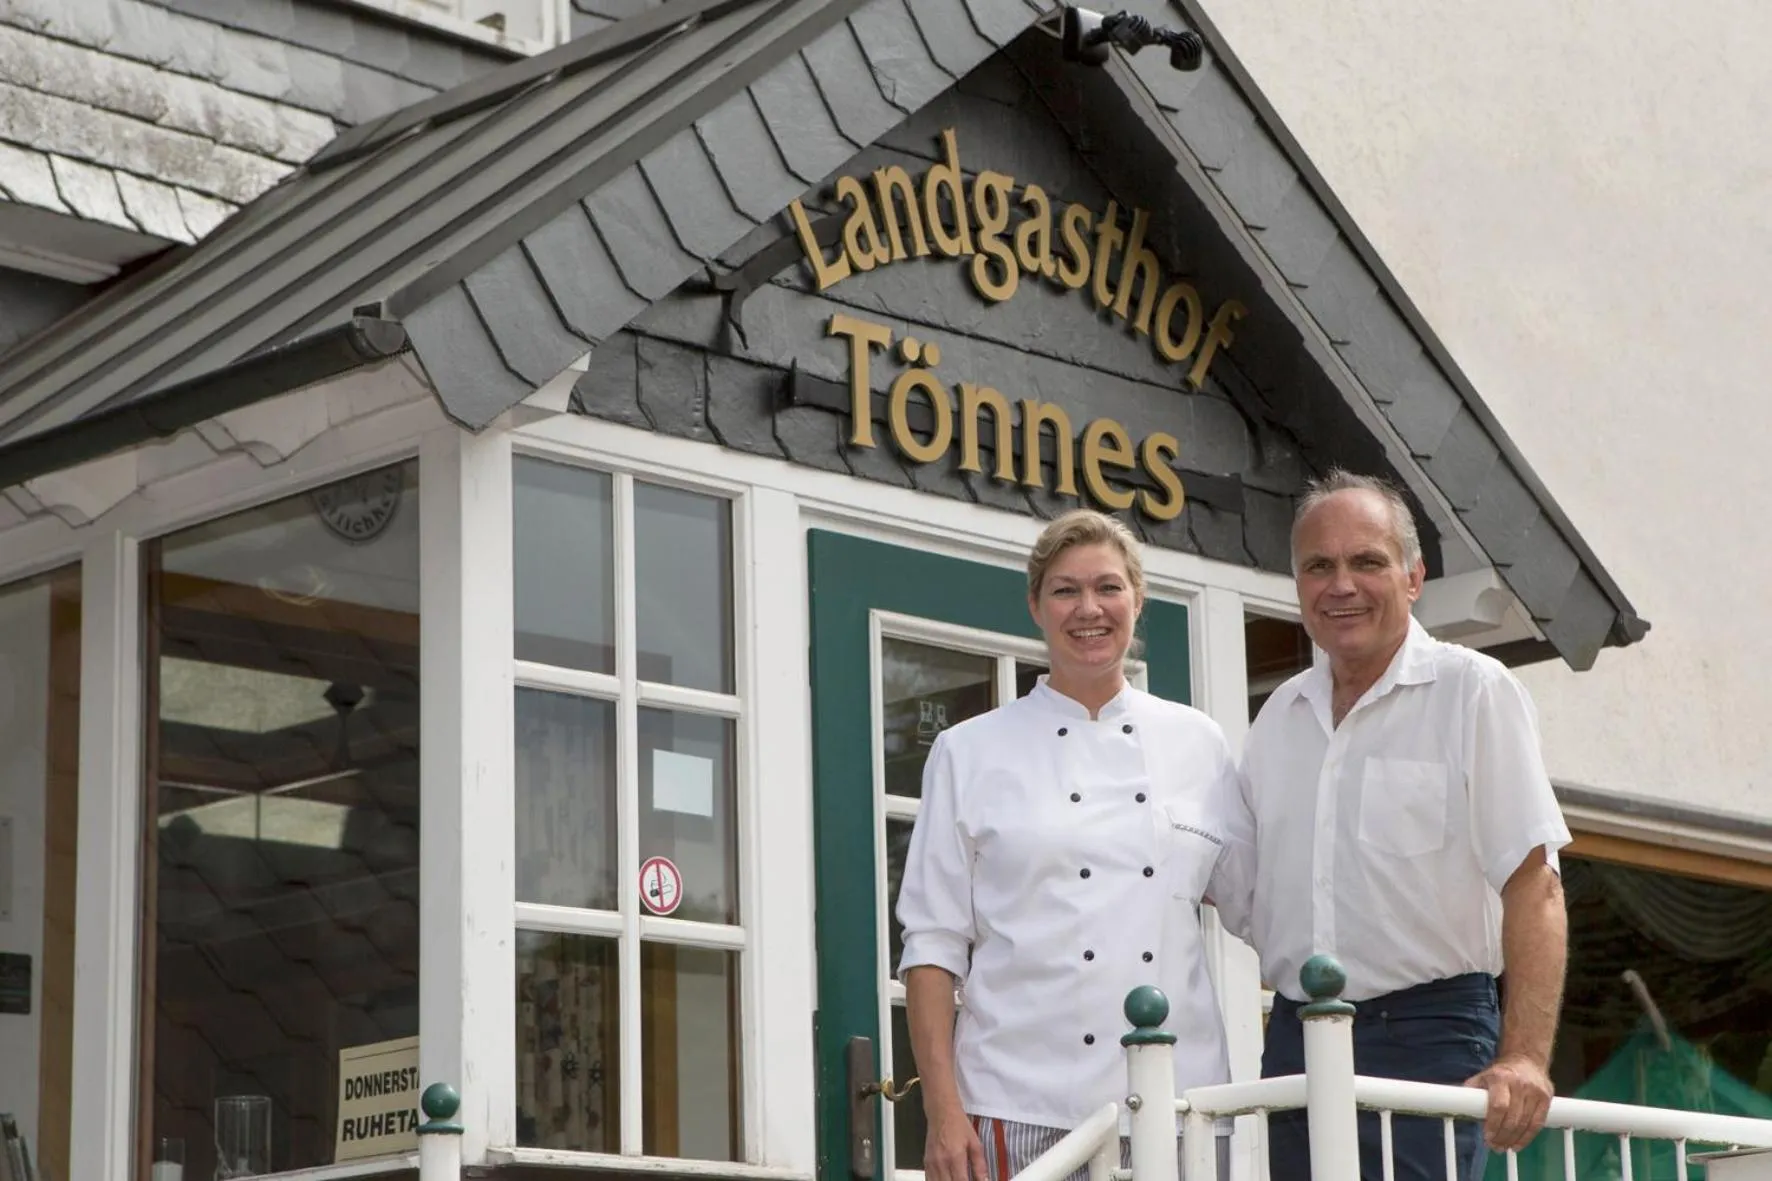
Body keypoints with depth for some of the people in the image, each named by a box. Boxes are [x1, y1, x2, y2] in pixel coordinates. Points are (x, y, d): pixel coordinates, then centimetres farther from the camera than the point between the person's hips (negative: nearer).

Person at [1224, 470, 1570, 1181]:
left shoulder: (1472, 692, -3)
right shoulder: (1279, 717, 14)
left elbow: (1532, 883, -11)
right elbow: (1242, 892, 21)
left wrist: (1524, 1056, -20)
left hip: (1427, 1037, -5)